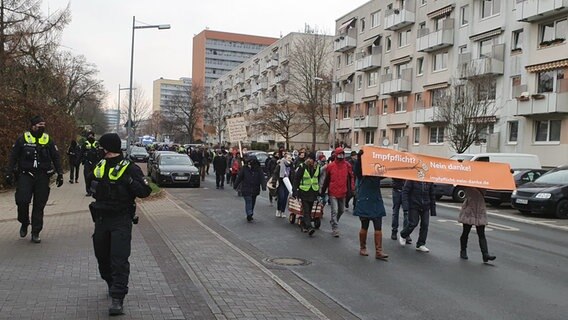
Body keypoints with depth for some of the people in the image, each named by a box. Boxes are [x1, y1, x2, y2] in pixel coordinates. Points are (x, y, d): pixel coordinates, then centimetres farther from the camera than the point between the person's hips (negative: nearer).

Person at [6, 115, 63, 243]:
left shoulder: (48, 140, 7)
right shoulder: (22, 139, 2)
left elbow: (56, 158, 11)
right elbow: (13, 157, 5)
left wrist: (60, 174, 5)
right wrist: (9, 173, 0)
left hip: (42, 177, 2)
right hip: (25, 175, -1)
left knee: (39, 205, 2)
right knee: (22, 200, -14)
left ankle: (35, 233, 12)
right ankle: (24, 224, 14)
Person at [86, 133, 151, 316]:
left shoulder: (130, 168, -9)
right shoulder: (100, 166, 10)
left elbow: (145, 191, -15)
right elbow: (90, 180, 29)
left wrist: (129, 181, -27)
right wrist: (93, 185, 9)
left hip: (121, 220, -7)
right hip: (101, 219, 7)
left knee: (119, 259, -12)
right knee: (102, 256, 16)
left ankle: (117, 299, -12)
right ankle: (112, 285, 39)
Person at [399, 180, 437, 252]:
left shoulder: (430, 180, 3)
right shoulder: (412, 179, -10)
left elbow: (432, 195, 12)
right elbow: (405, 191, -10)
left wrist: (433, 209, 12)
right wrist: (405, 205, -20)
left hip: (425, 206, 4)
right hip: (414, 205, -4)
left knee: (425, 225, 0)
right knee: (413, 223, -4)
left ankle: (420, 245, 10)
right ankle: (403, 236, 24)